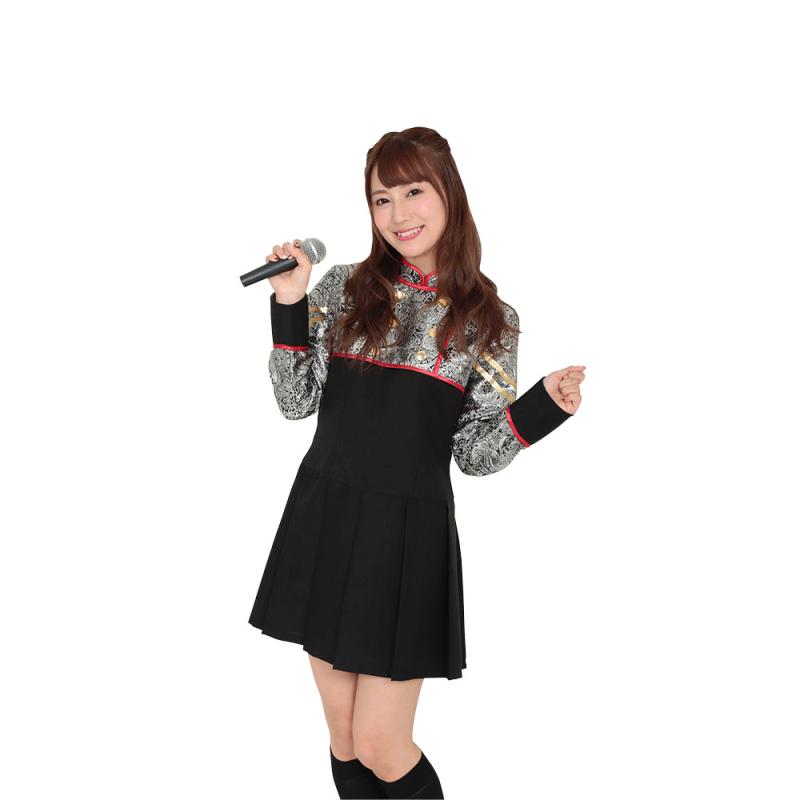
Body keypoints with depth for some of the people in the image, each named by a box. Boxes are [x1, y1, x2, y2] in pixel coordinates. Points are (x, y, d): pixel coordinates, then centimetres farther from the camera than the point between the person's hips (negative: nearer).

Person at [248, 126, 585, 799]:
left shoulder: (489, 319, 0)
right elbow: (297, 402, 3)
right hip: (323, 522, 3)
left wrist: (545, 405, -16)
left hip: (410, 534, -2)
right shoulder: (342, 288, 4)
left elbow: (476, 455, 0)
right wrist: (289, 304, -6)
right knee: (343, 741, 14)